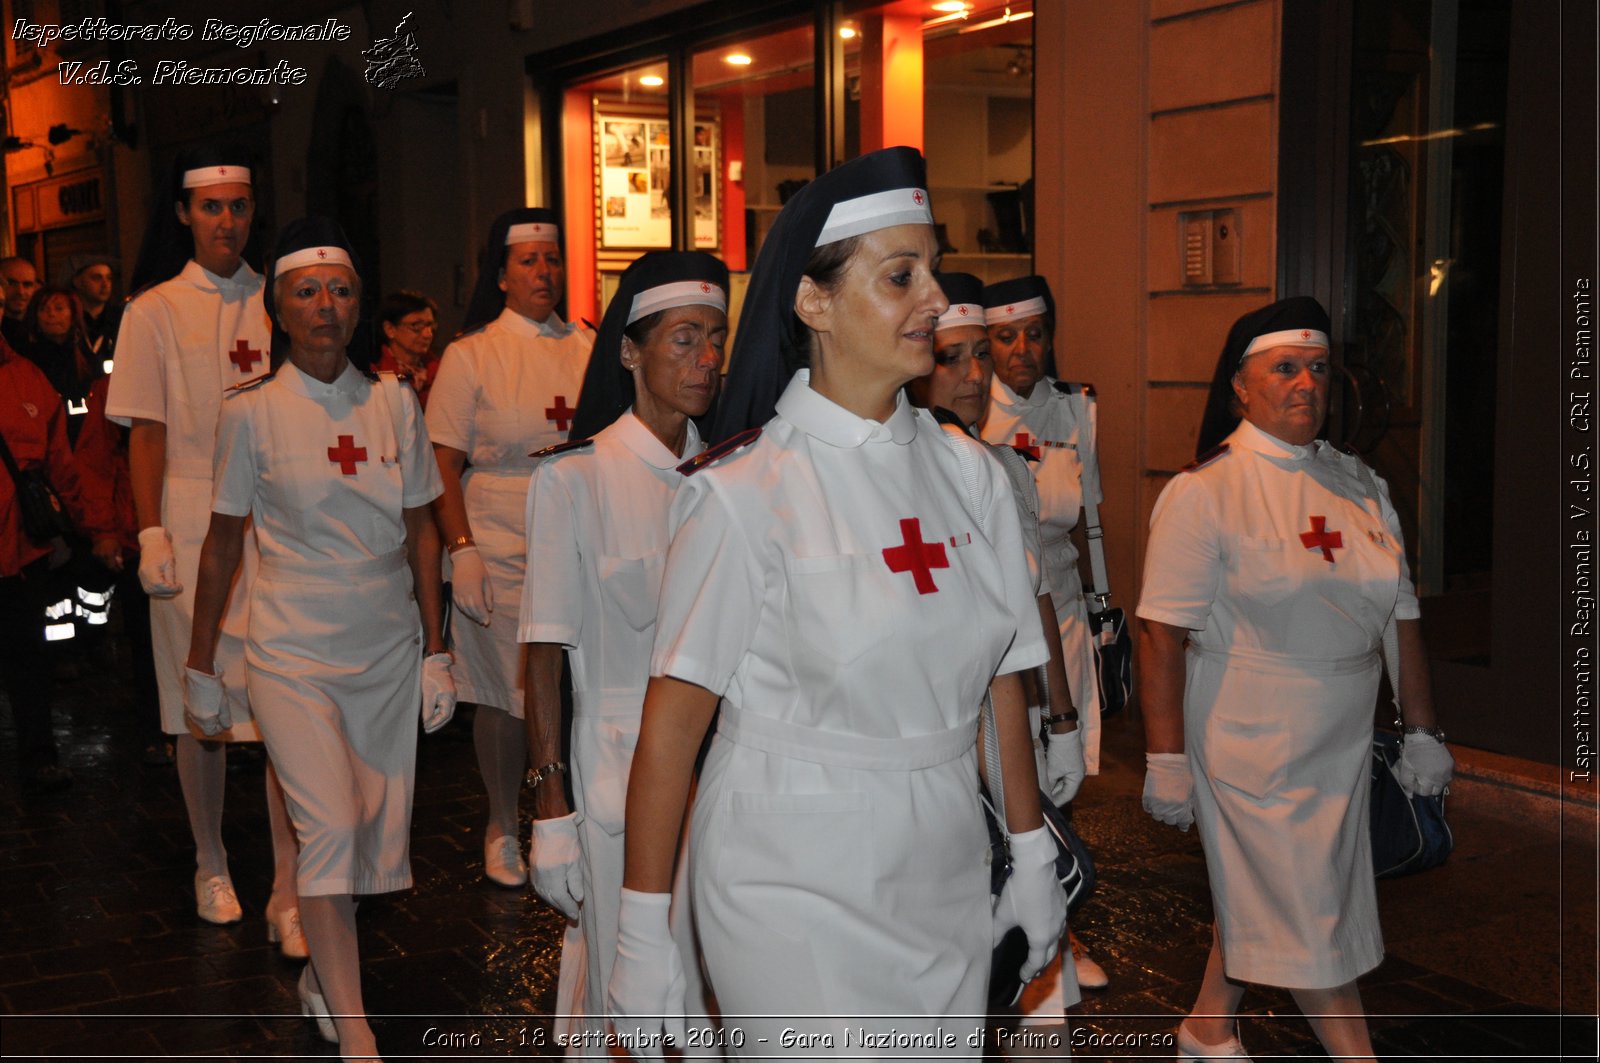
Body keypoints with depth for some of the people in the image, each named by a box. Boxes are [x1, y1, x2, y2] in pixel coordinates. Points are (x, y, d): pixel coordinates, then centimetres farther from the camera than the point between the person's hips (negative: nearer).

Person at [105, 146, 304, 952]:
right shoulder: (155, 310, 3)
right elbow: (147, 432, 0)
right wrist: (150, 535, -7)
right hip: (193, 529, -1)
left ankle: (287, 887, -1)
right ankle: (211, 867, 24)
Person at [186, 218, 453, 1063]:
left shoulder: (394, 402, 2)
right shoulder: (252, 412, -5)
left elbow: (419, 531, 7)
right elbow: (223, 540, 3)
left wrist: (435, 651, 6)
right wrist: (199, 666, 6)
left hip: (387, 650, 3)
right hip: (293, 652, -3)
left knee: (377, 836, 6)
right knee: (329, 828, -13)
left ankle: (321, 972, 32)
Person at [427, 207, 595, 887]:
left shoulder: (589, 348, 8)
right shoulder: (470, 356, 0)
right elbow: (443, 466, -2)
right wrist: (462, 552, -10)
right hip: (500, 550, -2)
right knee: (504, 696, 4)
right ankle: (502, 830, 22)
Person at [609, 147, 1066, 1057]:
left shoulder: (968, 474, 3)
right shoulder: (746, 494, -13)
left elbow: (1002, 678, 8)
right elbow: (674, 718, -13)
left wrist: (1034, 858, 11)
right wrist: (643, 938, -13)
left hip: (944, 873, 5)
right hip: (795, 886, -5)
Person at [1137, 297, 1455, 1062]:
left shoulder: (1359, 483, 7)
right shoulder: (1205, 491, -12)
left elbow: (1401, 615, 11)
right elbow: (1163, 634, -15)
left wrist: (1421, 732, 12)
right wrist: (1166, 760, -17)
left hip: (1342, 742, 6)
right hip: (1250, 747, -6)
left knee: (1254, 894, 17)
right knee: (1309, 913, 2)